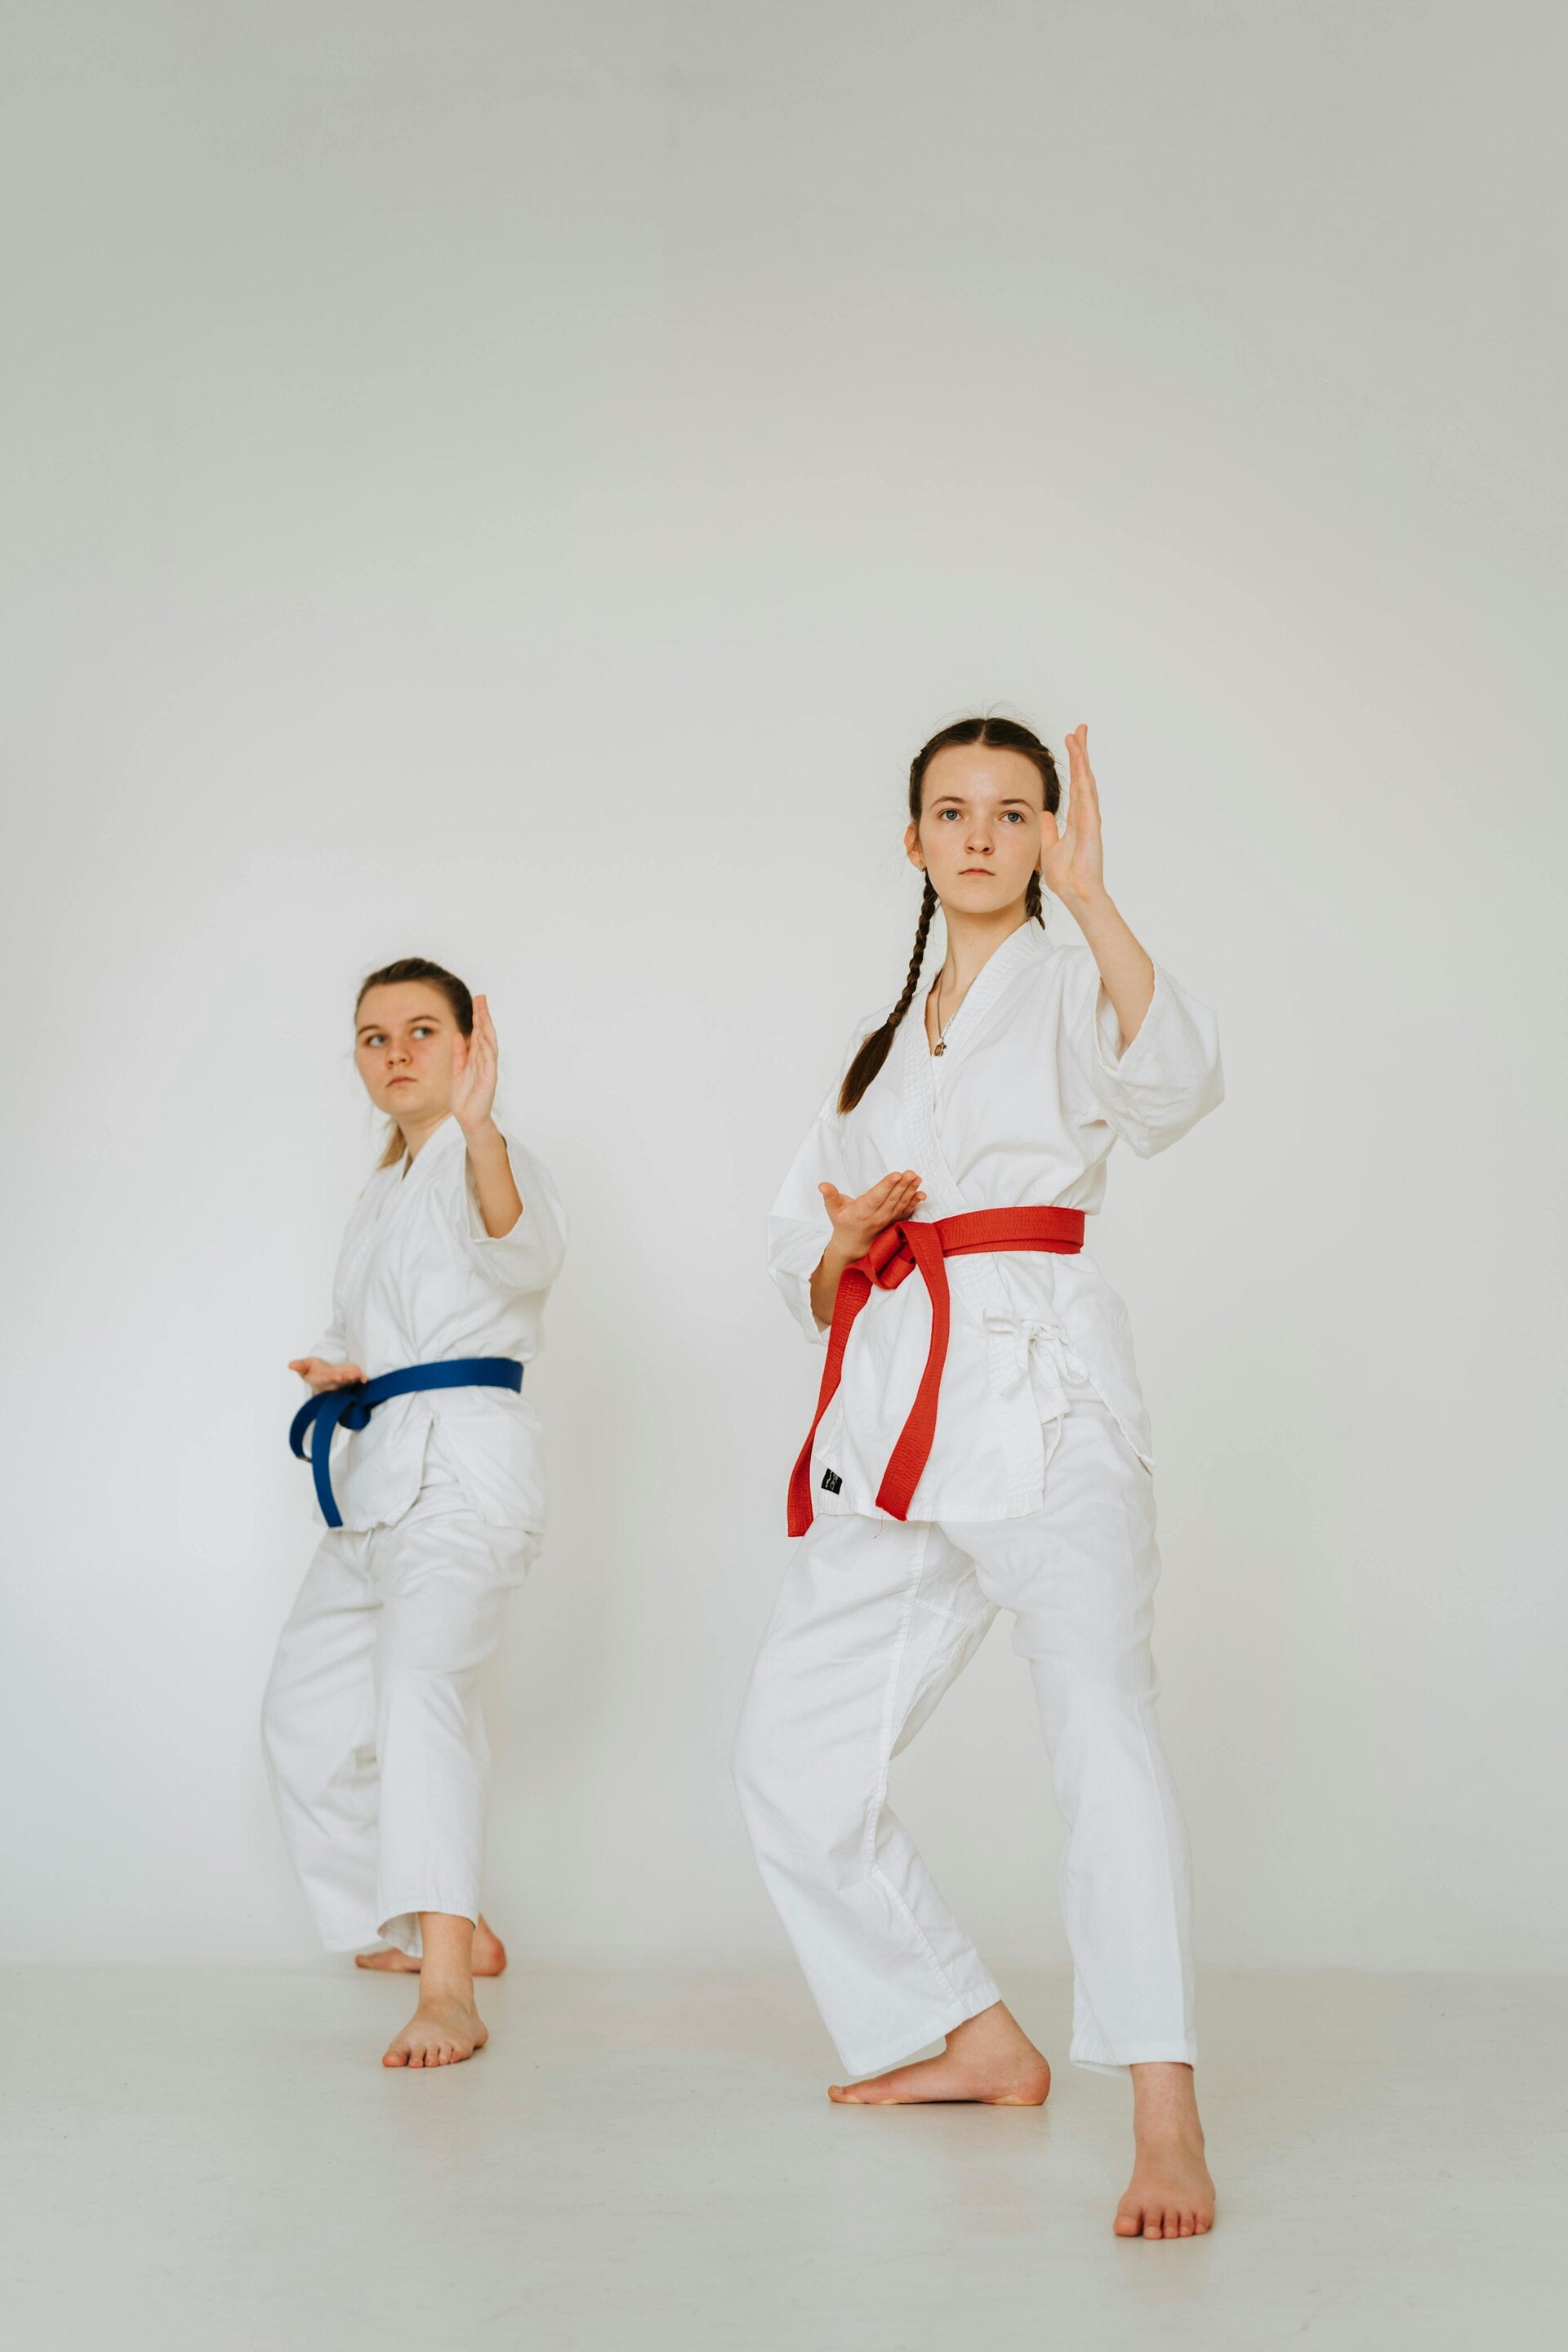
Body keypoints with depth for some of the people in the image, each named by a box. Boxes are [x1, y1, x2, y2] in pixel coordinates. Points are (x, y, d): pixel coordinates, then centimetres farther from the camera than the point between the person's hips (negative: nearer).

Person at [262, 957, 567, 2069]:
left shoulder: (482, 1164, -7)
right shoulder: (383, 1193, 19)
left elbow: (527, 1250, -31)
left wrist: (480, 1133, -51)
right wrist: (336, 1368, 4)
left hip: (465, 1457, -10)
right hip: (378, 1467, 10)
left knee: (422, 1679, -31)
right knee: (311, 1715, 17)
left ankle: (447, 1995, -40)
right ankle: (445, 1927, 32)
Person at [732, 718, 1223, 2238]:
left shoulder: (1072, 989, 7)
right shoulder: (882, 1044, 24)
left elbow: (1174, 1081, -17)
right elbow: (805, 1273, 24)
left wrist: (1090, 896, -25)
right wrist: (845, 1247, 0)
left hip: (1041, 1393, -7)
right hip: (895, 1414, 7)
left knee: (1099, 1712, -23)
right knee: (790, 1757, 7)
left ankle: (1164, 2118, -27)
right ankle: (983, 2044, 20)